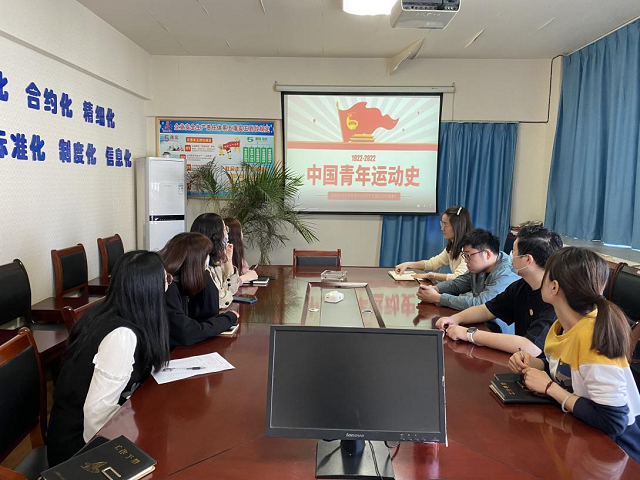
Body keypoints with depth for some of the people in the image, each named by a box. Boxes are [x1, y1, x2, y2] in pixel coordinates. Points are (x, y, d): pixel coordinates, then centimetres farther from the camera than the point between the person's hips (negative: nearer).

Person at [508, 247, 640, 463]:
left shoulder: (594, 336, -29)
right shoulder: (564, 325, -4)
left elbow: (612, 421, -30)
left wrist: (549, 387, -22)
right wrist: (532, 364, -6)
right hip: (579, 432, 7)